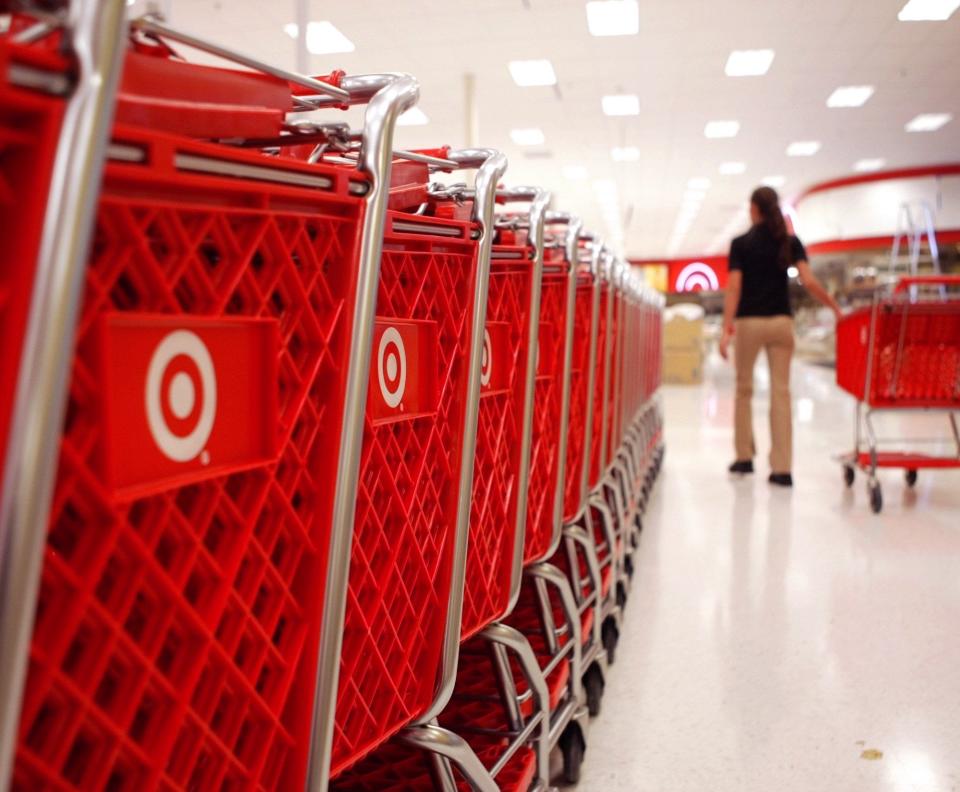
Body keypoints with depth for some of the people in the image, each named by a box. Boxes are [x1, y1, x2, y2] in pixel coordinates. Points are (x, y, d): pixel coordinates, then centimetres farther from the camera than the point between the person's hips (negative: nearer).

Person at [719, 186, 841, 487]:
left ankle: (744, 457, 19)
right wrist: (836, 308, 4)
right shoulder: (790, 242, 5)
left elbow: (734, 287, -10)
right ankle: (782, 468, -1)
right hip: (781, 322, 2)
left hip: (749, 322, -2)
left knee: (744, 389, 13)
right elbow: (809, 282, -6)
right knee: (781, 392, 2)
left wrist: (727, 328, -13)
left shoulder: (741, 243, -1)